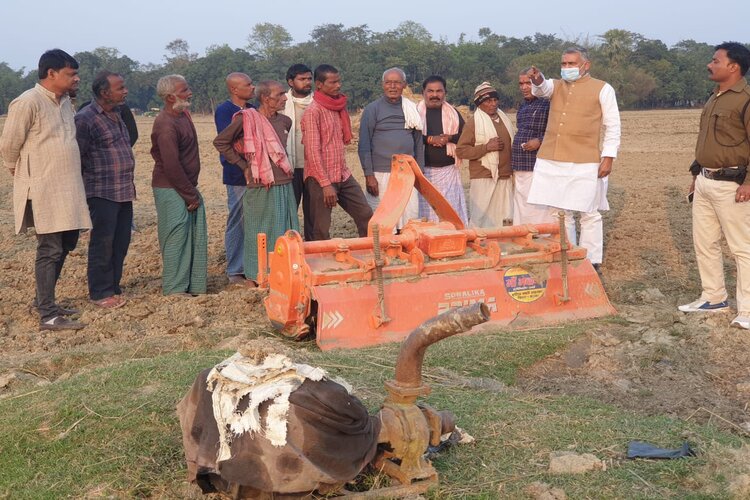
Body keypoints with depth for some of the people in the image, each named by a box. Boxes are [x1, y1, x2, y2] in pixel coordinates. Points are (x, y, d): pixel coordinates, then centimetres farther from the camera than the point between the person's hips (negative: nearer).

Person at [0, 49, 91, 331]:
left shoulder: (65, 102, 12)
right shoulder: (28, 102, -13)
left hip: (67, 188, 8)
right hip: (43, 190, -8)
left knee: (65, 245, 14)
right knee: (50, 250, -7)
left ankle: (44, 300, 28)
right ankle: (48, 316, -2)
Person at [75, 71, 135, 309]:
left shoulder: (116, 115, 15)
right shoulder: (86, 118, -12)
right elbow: (76, 157, -13)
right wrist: (81, 190, -13)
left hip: (124, 192, 8)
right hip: (103, 193, -8)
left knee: (121, 243, 12)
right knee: (103, 244, -1)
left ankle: (113, 287, 23)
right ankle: (100, 293, 10)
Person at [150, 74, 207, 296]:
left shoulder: (183, 114, 11)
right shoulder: (166, 125, -19)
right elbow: (171, 166, -22)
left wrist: (193, 190, 12)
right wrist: (191, 195, -15)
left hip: (187, 187, 9)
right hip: (171, 189, -9)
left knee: (196, 238, 12)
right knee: (176, 238, -2)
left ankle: (194, 285, 20)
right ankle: (174, 289, 8)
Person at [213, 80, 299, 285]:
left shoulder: (285, 121, 7)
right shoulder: (246, 119, -10)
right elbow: (220, 142, -4)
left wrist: (286, 170, 14)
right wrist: (243, 165, -4)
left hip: (285, 186, 6)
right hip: (260, 189, -6)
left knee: (286, 232, 11)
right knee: (260, 233, 4)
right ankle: (258, 275, 15)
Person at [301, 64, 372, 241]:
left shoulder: (339, 107, 12)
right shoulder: (313, 112, -12)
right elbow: (313, 151, -17)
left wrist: (342, 171, 15)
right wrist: (326, 184, -20)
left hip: (343, 175, 8)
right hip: (321, 179, -8)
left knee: (365, 214, 6)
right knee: (321, 229, 0)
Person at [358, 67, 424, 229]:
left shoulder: (411, 110, 11)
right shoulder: (372, 109, 0)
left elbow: (418, 143, 15)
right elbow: (364, 145, -4)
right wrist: (369, 176, -10)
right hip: (381, 175, -3)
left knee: (410, 219, 2)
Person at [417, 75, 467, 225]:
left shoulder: (453, 112, 13)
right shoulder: (416, 111, 5)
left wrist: (450, 138, -11)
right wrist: (430, 139, -16)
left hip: (448, 169, 2)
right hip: (424, 170, -2)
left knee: (451, 207, 0)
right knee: (425, 210, -3)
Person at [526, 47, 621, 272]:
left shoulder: (602, 89, 3)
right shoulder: (556, 86, 15)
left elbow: (612, 127, 2)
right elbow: (542, 89, -9)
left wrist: (608, 157, -7)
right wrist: (537, 79, -33)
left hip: (585, 164, -4)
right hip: (552, 162, 4)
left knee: (589, 214, 1)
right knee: (560, 213, 10)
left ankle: (592, 262, 9)